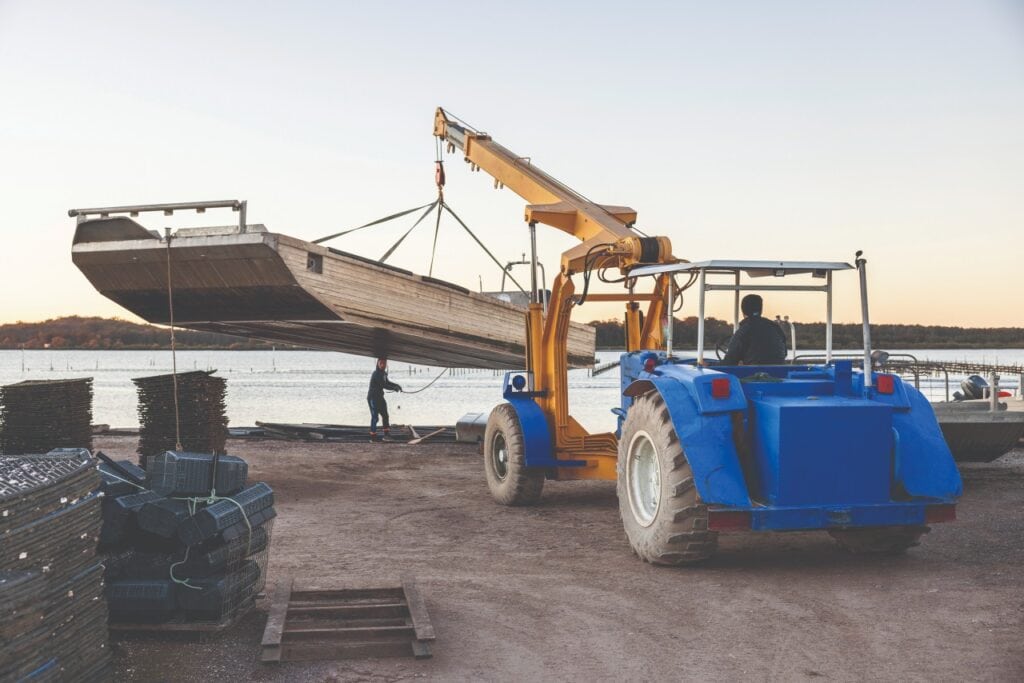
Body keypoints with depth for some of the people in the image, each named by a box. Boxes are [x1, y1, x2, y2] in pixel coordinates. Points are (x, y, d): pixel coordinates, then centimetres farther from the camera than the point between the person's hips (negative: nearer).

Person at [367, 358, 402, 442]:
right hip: (373, 398, -10)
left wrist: (397, 385, 7)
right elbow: (384, 385, -24)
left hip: (379, 397, 10)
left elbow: (387, 382, 24)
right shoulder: (376, 374, -19)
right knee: (375, 417, -8)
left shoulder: (383, 373, 11)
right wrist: (394, 388, -13)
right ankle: (373, 436, -3)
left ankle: (387, 433, 24)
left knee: (385, 415, 14)